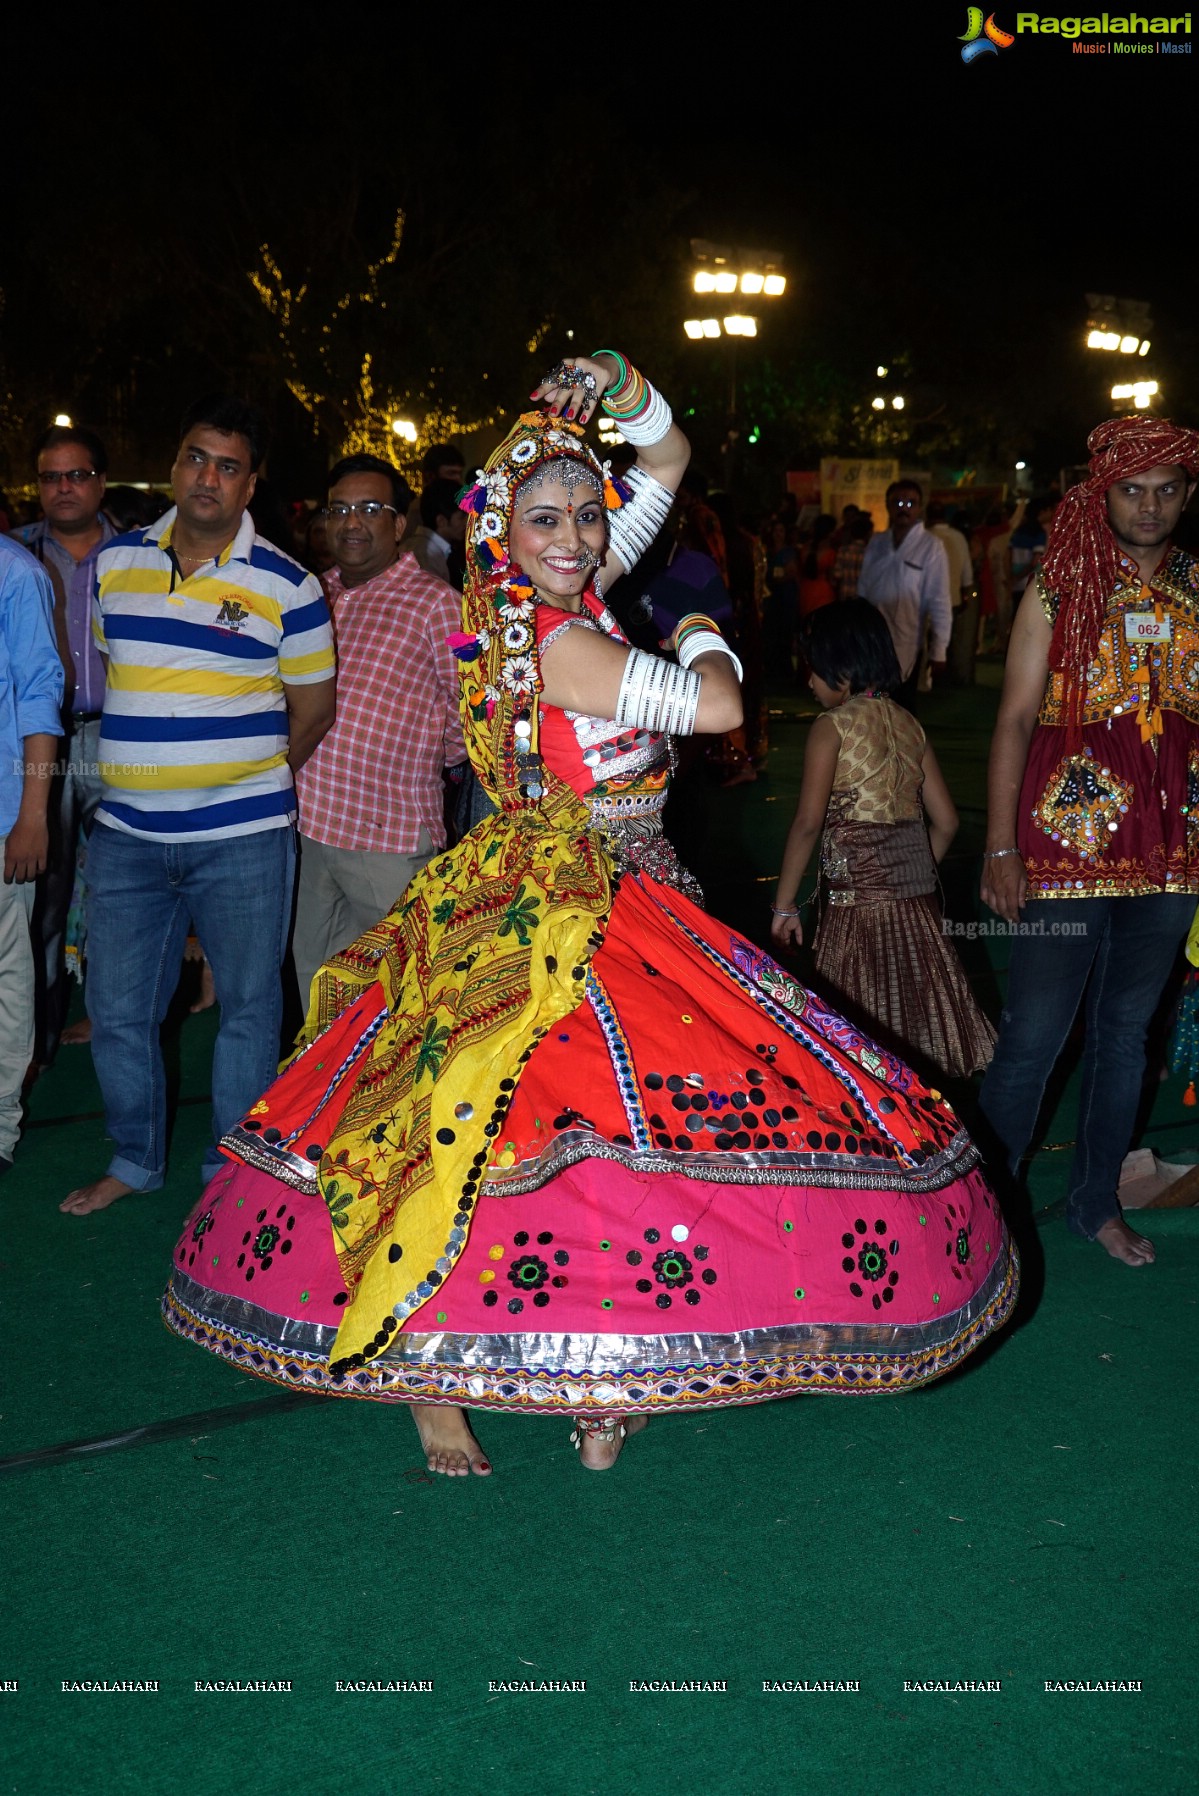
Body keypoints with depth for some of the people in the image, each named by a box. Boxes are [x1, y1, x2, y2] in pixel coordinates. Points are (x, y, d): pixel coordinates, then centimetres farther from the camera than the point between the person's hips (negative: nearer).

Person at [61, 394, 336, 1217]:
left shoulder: (286, 586, -5)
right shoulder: (115, 562, 6)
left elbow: (313, 708, 4)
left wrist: (247, 782, 9)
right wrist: (146, 768, 13)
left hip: (242, 839, -3)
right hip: (126, 833, 3)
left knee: (247, 1007, 8)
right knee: (117, 1009, 10)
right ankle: (135, 1158, 31)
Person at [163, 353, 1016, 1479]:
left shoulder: (564, 599, 9)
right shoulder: (555, 641, -18)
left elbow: (670, 460, 19)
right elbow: (719, 709, -17)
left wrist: (625, 391, 4)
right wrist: (701, 636, 3)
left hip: (619, 902, 9)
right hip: (563, 913, -9)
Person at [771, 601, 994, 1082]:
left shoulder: (832, 726, -7)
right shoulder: (909, 725, 11)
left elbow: (808, 822, -14)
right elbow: (945, 821, 11)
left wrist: (784, 905, -9)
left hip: (859, 893, -6)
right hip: (917, 898, 6)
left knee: (861, 1029, 0)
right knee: (915, 1004, 16)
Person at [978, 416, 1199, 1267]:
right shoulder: (1060, 587, -3)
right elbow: (1015, 718, -5)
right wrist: (1001, 846, -11)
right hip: (1069, 835, -4)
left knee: (1127, 1029, 14)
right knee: (1034, 1035, -2)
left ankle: (1098, 1201, 28)